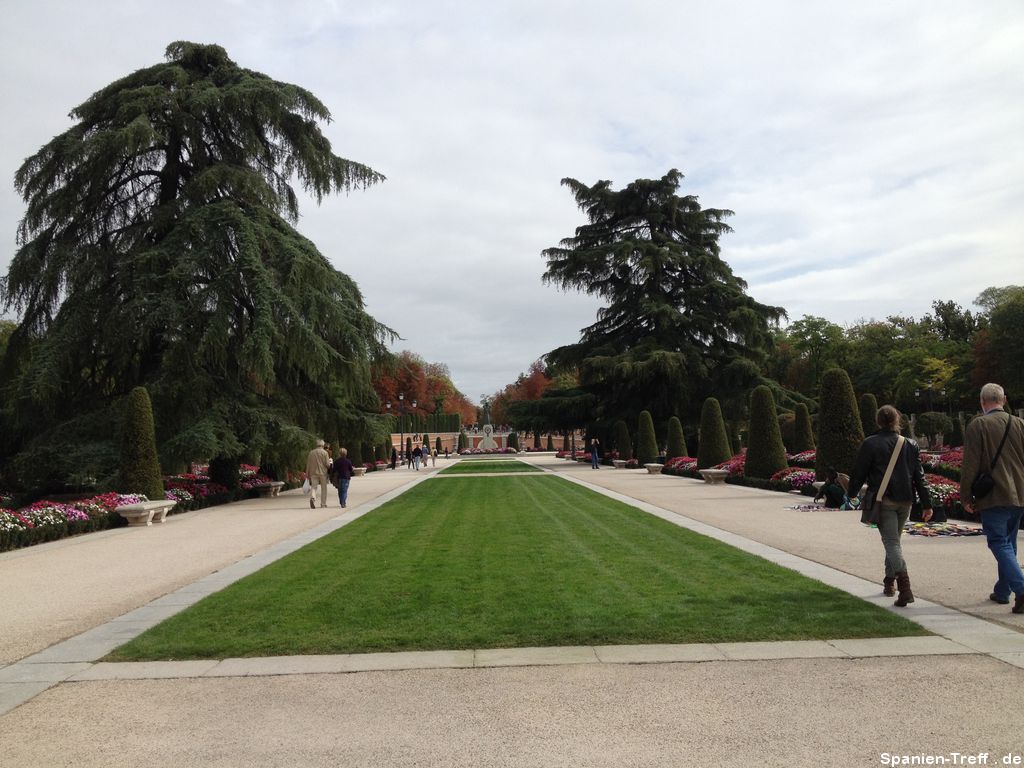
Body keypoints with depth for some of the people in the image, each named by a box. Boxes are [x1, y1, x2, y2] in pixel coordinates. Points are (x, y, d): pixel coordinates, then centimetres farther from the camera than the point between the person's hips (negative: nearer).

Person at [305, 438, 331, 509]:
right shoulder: (324, 452, -5)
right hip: (323, 472, -2)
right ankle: (323, 504, 11)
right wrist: (330, 461, 13)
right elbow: (327, 464, -9)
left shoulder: (311, 452, 6)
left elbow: (308, 464, 7)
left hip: (313, 472, 2)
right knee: (323, 488, 9)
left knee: (314, 487, 2)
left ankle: (312, 498, -27)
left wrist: (307, 474, 13)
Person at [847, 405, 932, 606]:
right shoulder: (910, 445, 6)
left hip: (883, 500, -5)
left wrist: (851, 493, 12)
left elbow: (859, 473, -4)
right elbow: (919, 476, 6)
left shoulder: (870, 444, -8)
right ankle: (889, 582, 30)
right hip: (905, 501, 5)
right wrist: (927, 504, 9)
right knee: (894, 539, 20)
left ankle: (905, 587, -22)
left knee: (891, 542, -6)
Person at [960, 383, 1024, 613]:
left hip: (993, 498, -6)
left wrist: (965, 497, -3)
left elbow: (970, 465, -11)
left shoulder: (977, 426, -9)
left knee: (1000, 543, -2)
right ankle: (1002, 591, 26)